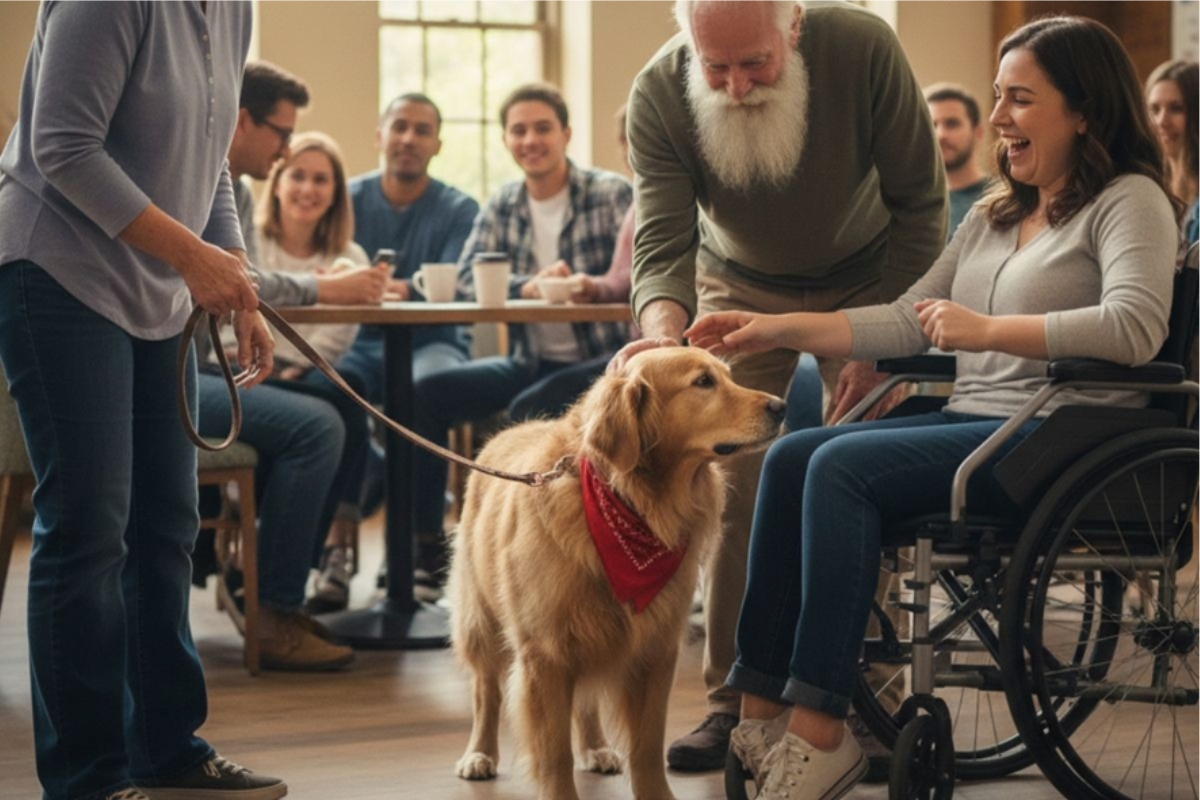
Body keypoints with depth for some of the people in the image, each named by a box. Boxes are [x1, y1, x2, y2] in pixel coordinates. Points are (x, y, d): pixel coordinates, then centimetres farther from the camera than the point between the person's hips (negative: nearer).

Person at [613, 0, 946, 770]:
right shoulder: (660, 94, -26)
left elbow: (921, 204, -19)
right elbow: (663, 242, -28)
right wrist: (663, 329, -50)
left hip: (864, 278, -1)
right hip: (739, 286, 1)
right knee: (731, 483, -7)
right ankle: (734, 700, 1)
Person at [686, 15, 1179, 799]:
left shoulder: (1129, 202, -3)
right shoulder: (992, 217, 22)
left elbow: (1135, 327, -20)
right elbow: (909, 320, 21)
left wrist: (988, 330, -21)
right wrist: (778, 330, 13)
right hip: (974, 420, 8)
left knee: (843, 467, -25)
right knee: (791, 457, -12)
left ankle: (818, 730, -25)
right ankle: (758, 709, -14)